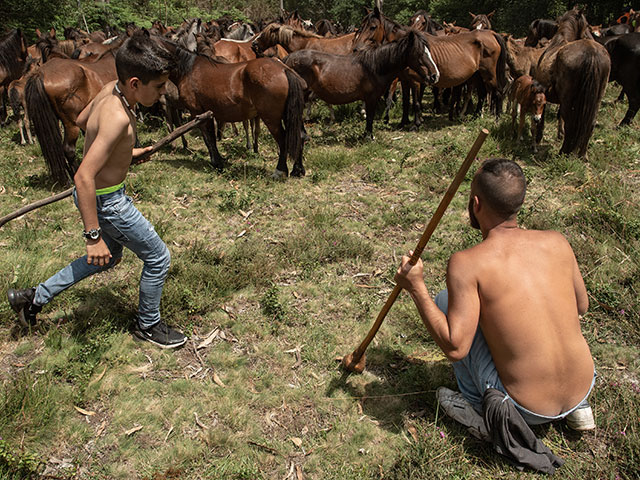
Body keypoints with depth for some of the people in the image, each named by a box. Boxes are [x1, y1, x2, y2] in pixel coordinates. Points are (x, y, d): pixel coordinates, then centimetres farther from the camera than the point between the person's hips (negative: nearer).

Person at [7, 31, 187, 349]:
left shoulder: (110, 89, -5)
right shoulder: (118, 118, -31)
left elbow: (82, 121, 16)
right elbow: (83, 178, -33)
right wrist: (93, 236, -29)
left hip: (103, 194, 10)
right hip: (106, 202, -10)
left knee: (108, 257, 28)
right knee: (158, 258, 6)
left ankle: (35, 297, 35)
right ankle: (148, 325, 27)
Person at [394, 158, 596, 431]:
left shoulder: (466, 263, -19)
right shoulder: (557, 242, -4)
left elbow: (455, 348, -22)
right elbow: (581, 306, 11)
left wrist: (415, 287, -12)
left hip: (527, 409, -5)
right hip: (582, 387, 5)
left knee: (445, 301, 3)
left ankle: (479, 409, 14)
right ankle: (577, 408, 23)